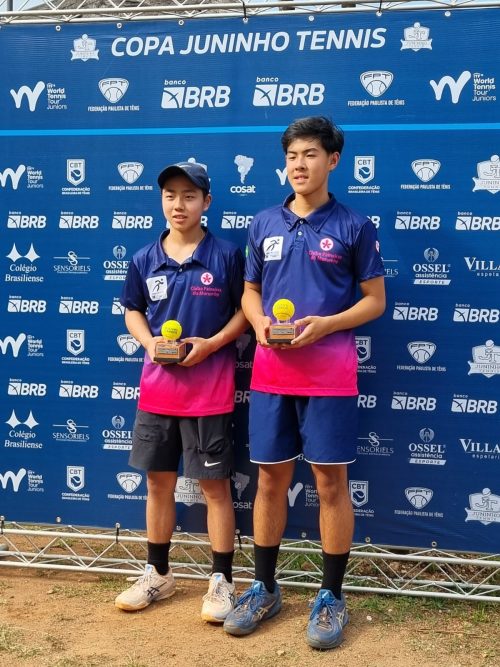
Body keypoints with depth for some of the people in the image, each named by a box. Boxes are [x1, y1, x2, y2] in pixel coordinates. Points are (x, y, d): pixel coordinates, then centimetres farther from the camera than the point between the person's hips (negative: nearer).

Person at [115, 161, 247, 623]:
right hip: (157, 388, 4)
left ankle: (222, 581, 17)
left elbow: (244, 311, -2)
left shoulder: (226, 255, -7)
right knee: (158, 482, 14)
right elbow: (132, 310, 14)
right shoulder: (145, 260, 3)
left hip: (209, 390, -4)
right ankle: (157, 574, 30)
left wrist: (211, 344, -16)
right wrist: (149, 342, -6)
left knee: (215, 484, 4)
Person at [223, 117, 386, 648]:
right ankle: (264, 588, 25)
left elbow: (375, 300, 0)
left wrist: (324, 324, -16)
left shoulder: (353, 226, 0)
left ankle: (331, 598, 17)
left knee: (330, 482, 2)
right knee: (271, 478, 10)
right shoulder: (264, 224, 9)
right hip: (270, 370, 3)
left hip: (329, 371, -3)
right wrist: (259, 323, -7)